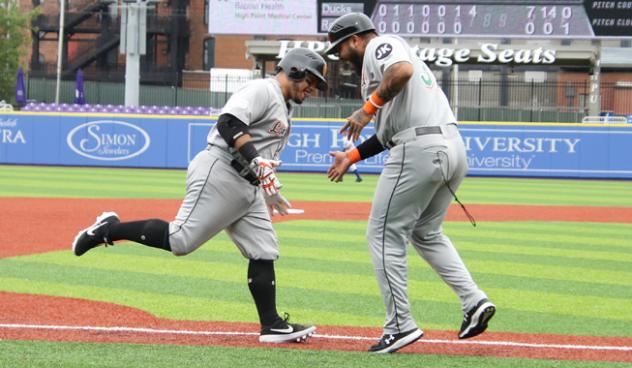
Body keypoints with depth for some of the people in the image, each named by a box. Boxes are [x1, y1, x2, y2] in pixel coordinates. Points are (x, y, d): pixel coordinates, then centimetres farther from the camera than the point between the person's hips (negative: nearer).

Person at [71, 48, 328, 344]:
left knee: (264, 252, 3)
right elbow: (230, 123, -23)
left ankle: (271, 325, 3)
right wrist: (259, 163, -32)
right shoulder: (262, 90, -8)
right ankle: (109, 229, -3)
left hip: (247, 187, 10)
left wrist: (270, 189, 34)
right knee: (180, 240, -17)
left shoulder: (283, 108, 24)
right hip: (218, 174, -10)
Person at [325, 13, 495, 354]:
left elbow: (402, 71, -24)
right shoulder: (387, 56, 28)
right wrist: (352, 157, 28)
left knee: (384, 235, 0)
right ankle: (474, 300, 11)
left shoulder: (380, 45, 0)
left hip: (419, 151, -10)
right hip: (453, 147, 10)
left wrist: (367, 109, -18)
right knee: (426, 232, 25)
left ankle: (400, 326, -1)